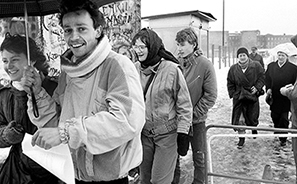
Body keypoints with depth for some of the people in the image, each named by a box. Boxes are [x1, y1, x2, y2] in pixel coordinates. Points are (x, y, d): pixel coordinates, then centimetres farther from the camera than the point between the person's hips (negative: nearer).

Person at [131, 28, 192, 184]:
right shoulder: (135, 68, -3)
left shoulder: (171, 69, -15)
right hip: (144, 133, 5)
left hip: (167, 133, -4)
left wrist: (183, 133, -10)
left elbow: (184, 104, -9)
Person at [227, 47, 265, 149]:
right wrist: (232, 94, 0)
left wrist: (257, 87, -11)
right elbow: (230, 83, 9)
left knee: (252, 117, 9)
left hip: (253, 95, 0)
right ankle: (241, 138, 13)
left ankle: (254, 128, 44)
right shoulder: (233, 69, 2)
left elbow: (262, 78, 3)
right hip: (238, 97, 1)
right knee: (239, 119, -3)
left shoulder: (256, 66, -2)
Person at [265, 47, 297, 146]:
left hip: (285, 98, -3)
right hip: (274, 98, 3)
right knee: (274, 116, 15)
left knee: (284, 118, 1)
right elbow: (267, 79, 7)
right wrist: (268, 89, -6)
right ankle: (277, 130, 41)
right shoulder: (271, 66, 7)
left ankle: (283, 139, 13)